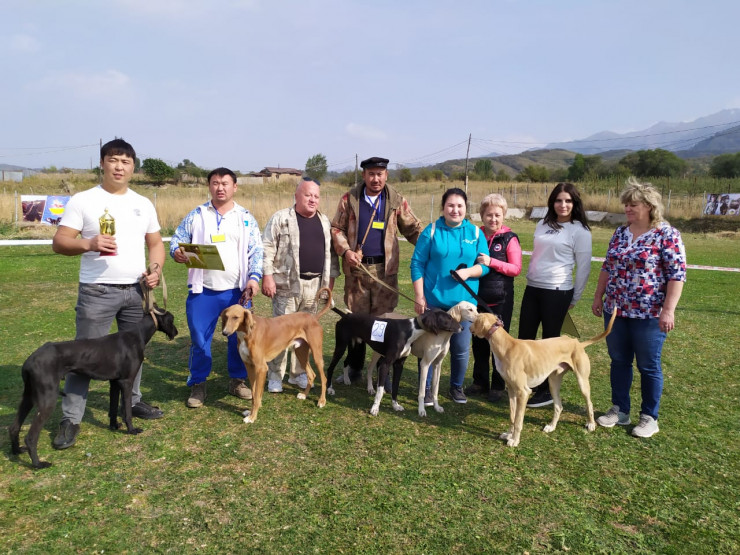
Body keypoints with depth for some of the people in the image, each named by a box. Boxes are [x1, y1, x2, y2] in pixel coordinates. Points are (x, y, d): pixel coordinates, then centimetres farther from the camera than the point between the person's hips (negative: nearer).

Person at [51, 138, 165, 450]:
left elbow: (155, 243, 15)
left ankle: (133, 402, 32)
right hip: (97, 291, -4)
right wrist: (88, 243, -25)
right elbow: (59, 242, -6)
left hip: (136, 290, 4)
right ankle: (70, 419, 10)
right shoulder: (83, 200, -3)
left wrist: (156, 268, -4)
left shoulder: (144, 204, 10)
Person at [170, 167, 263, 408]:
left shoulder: (246, 218, 7)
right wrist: (177, 252, -20)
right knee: (199, 340, 5)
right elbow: (176, 241, 4)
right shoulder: (196, 215, 6)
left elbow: (256, 251, 1)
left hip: (237, 290, 1)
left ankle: (237, 380, 25)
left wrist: (254, 277, -13)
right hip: (203, 291, 0)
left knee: (240, 338, 8)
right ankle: (198, 385, 20)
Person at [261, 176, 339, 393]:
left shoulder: (325, 221, 12)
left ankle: (299, 373, 23)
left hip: (314, 285, 5)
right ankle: (275, 375, 12)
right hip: (287, 284, -4)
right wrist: (267, 276, -13)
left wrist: (331, 277, 11)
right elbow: (267, 249, -7)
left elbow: (331, 252, 16)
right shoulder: (281, 218, -4)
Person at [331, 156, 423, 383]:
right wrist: (345, 250, -9)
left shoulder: (396, 201, 5)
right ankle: (354, 366, 25)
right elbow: (337, 228, 7)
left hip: (385, 269, 0)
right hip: (356, 267, 1)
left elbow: (413, 229, 8)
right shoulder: (349, 199, 5)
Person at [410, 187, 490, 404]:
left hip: (463, 301, 2)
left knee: (461, 349, 9)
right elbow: (417, 264, -3)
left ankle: (457, 387, 31)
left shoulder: (476, 233, 4)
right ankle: (426, 388, 23)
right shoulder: (431, 231, -2)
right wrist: (419, 296, -8)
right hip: (434, 299, -2)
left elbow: (485, 265, 4)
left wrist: (468, 272, -17)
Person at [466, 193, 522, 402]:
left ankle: (498, 386, 19)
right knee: (478, 341, 11)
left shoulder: (509, 238, -5)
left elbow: (516, 269, -10)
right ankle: (480, 382, 25)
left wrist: (492, 262, -20)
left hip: (500, 300, -4)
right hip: (477, 297, 4)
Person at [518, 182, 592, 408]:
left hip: (557, 292, -6)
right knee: (524, 338, 9)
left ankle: (547, 391, 19)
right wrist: (532, 280, 16)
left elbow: (584, 268, -4)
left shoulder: (580, 231, -7)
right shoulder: (543, 225, 9)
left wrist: (574, 298, 0)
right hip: (532, 288, 6)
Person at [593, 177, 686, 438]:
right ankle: (619, 410, 28)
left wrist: (668, 310, -19)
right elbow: (607, 267, 15)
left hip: (648, 314, -5)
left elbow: (677, 274, -14)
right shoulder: (620, 232, 8)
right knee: (619, 361, 13)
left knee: (649, 366, 7)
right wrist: (598, 297, 13)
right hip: (615, 310, 6)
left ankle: (649, 417, 22)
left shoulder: (667, 235, -10)